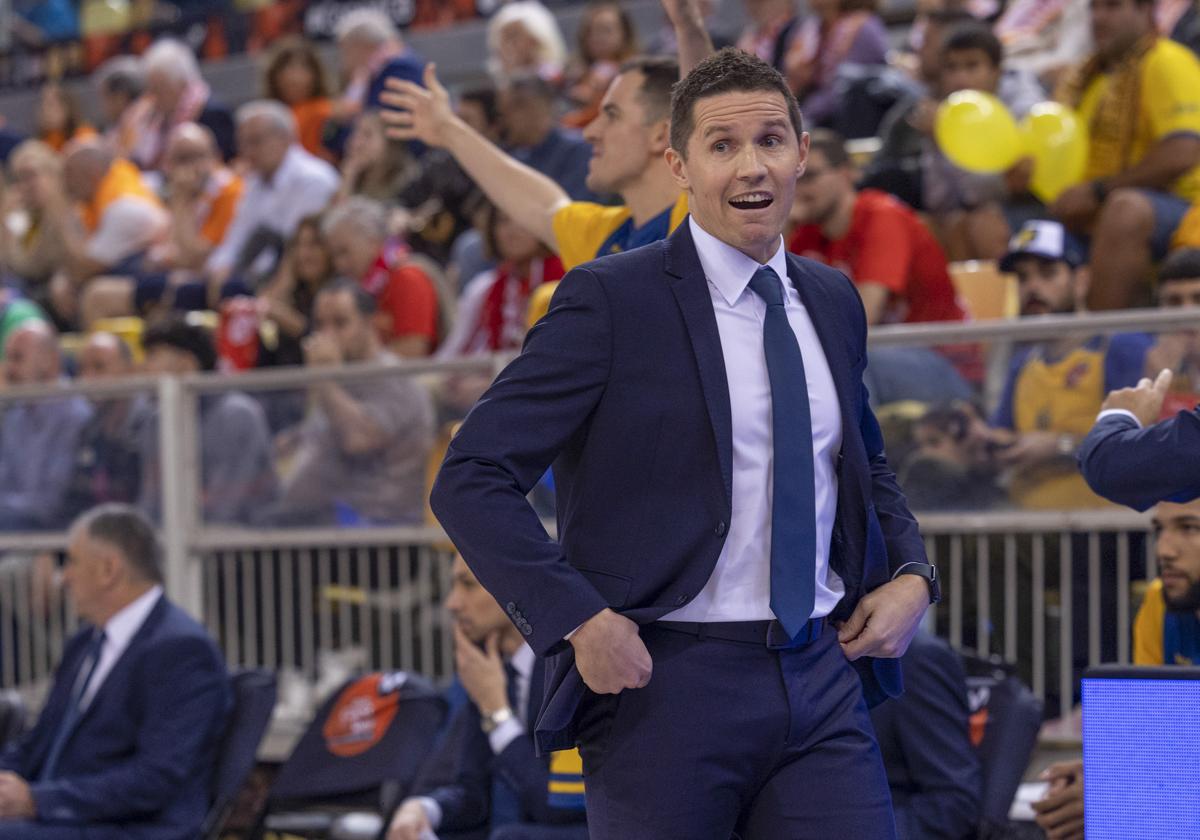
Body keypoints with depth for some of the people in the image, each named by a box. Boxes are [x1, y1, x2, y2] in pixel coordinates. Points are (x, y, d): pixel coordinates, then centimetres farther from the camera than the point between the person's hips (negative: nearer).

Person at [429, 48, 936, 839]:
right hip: (666, 685, -5)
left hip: (823, 682, 5)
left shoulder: (833, 301, 11)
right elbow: (471, 479, -10)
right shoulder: (611, 299, -7)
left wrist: (912, 574, 8)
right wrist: (580, 620, -18)